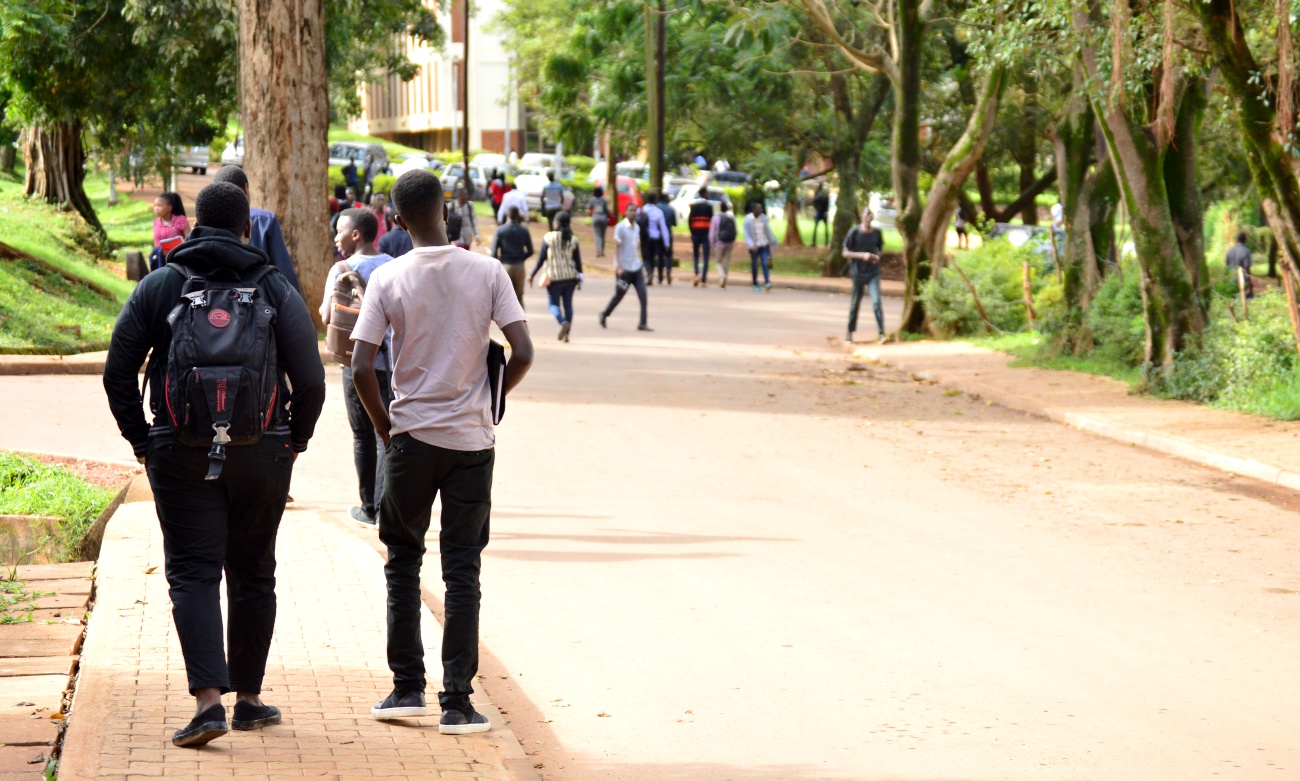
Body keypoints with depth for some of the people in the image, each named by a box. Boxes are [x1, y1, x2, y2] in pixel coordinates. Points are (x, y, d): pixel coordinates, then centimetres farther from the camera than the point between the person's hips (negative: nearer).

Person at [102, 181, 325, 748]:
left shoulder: (158, 286, 2)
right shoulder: (275, 290, 1)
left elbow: (117, 371, -1)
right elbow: (310, 380, -2)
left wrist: (141, 440, 9)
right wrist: (294, 441, 12)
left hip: (180, 453, -1)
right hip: (262, 455, 1)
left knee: (192, 573, -2)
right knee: (253, 574, 14)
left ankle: (207, 699, -18)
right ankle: (249, 699, 20)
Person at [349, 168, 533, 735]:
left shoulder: (388, 279, -6)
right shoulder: (487, 273, -4)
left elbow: (361, 367, -10)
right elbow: (523, 354, -9)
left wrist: (384, 426, 5)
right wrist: (490, 400, 9)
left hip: (410, 437, 0)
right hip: (471, 440, 0)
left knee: (402, 560, 16)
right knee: (462, 571, 4)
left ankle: (407, 688, 15)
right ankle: (457, 704, 1)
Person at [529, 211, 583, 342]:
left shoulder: (549, 238, -7)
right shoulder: (573, 240, 1)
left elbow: (541, 258, -7)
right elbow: (578, 260, 2)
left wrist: (532, 275, 0)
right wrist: (579, 278, 12)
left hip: (554, 277, -3)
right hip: (570, 276, 3)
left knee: (554, 304, 4)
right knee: (568, 304, 10)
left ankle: (563, 322, -25)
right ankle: (567, 334, 6)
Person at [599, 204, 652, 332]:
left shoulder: (637, 227, 12)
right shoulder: (620, 227, -9)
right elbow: (616, 247, -12)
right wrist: (619, 267, -19)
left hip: (637, 268, 5)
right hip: (625, 269, -5)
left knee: (643, 295, -7)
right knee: (619, 296, 6)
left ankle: (643, 324, -7)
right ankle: (604, 315, 30)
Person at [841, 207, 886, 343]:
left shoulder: (876, 232, 3)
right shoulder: (854, 232, -6)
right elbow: (845, 253, -5)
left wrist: (878, 257, -5)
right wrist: (862, 255, -19)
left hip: (873, 272, 1)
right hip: (857, 273, -1)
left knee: (876, 302, -14)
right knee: (855, 304, 8)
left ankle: (881, 333, -17)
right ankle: (850, 334, 21)